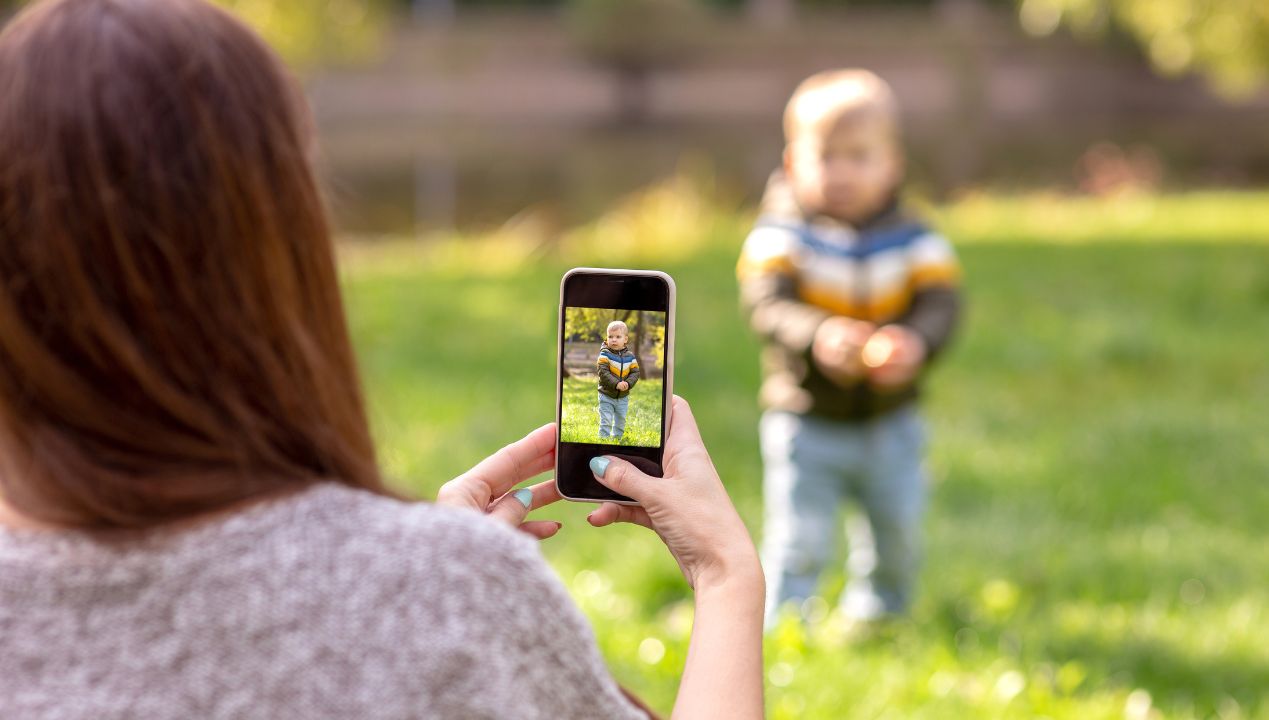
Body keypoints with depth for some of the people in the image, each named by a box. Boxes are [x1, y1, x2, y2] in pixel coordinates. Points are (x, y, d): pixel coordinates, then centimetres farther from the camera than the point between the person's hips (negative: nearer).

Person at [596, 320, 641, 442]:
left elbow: (635, 372, -1)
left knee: (620, 422, 17)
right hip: (606, 395, -4)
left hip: (623, 397, 4)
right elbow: (603, 372, -22)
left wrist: (628, 384, -21)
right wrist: (617, 384, -30)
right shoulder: (605, 354, -13)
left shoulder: (630, 356, -2)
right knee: (606, 421, -5)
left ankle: (617, 438, 33)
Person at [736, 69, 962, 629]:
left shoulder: (914, 240, -4)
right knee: (798, 544, -5)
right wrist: (819, 335, -46)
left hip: (890, 422, 3)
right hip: (806, 423, -3)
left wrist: (913, 343, -40)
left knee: (898, 536, 12)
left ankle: (877, 620, 35)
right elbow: (767, 304, -25)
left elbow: (940, 305, -16)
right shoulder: (779, 236, -10)